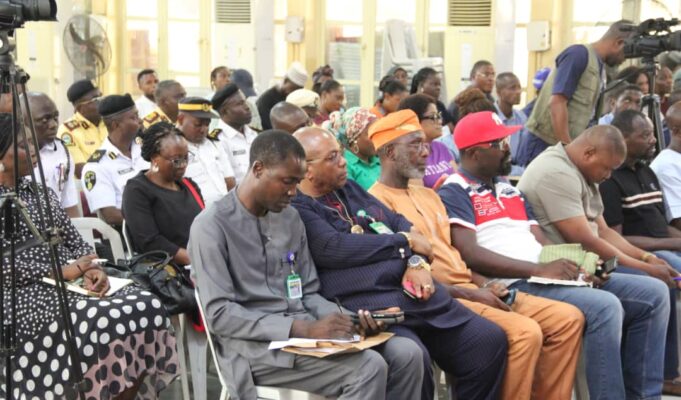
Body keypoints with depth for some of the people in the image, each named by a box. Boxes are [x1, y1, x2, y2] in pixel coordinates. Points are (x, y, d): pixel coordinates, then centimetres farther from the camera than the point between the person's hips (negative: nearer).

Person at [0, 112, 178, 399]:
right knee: (104, 322, -32)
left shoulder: (41, 192, 19)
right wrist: (61, 272, -18)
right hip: (25, 295, -7)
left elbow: (73, 240, 16)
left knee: (147, 306, -17)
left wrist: (90, 268, -6)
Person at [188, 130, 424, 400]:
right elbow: (219, 314, -15)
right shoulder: (211, 226, -8)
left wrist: (349, 319, -6)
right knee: (369, 368, -26)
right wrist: (302, 329, -22)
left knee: (406, 354, -13)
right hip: (255, 347, -7)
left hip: (304, 334, 7)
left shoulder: (290, 218, 14)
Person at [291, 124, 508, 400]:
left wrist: (417, 262, -4)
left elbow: (399, 223, 20)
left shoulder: (350, 189, 22)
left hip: (413, 291, 9)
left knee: (491, 340, 0)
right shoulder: (296, 210, -4)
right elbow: (335, 248, -18)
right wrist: (405, 241, -6)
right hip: (366, 303, -8)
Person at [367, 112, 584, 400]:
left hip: (469, 288, 9)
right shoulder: (378, 201, -7)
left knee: (569, 318, -3)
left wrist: (484, 285, 3)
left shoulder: (429, 195, 23)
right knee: (525, 332, -29)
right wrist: (469, 294, -15)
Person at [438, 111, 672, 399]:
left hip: (546, 277, 9)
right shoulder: (455, 193, -3)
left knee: (653, 293, 2)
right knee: (605, 306, -31)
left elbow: (541, 240, 17)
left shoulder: (510, 190, 24)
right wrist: (539, 270, -22)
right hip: (513, 285, -9)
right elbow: (470, 255, -17)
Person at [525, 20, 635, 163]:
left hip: (572, 145, 8)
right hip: (547, 143, -8)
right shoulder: (579, 54, -10)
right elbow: (557, 103, -19)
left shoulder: (600, 68, 15)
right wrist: (568, 150, -21)